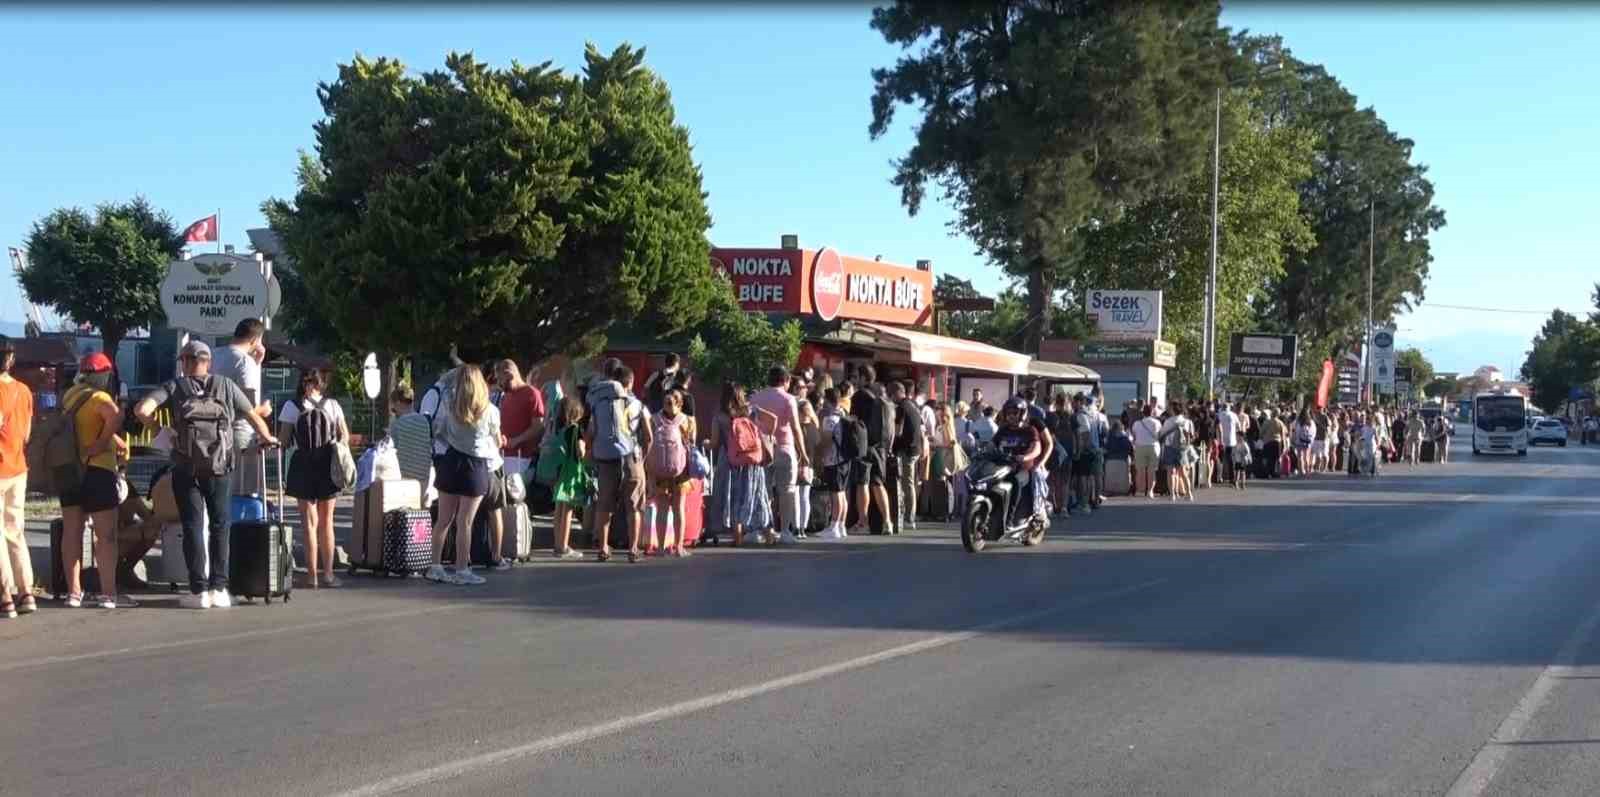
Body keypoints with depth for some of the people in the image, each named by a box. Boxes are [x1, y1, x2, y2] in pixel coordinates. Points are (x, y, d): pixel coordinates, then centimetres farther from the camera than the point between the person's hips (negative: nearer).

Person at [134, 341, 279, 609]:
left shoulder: (174, 387, 4)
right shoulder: (225, 385, 8)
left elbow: (142, 410, -10)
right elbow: (253, 416, 12)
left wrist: (158, 429, 7)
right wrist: (267, 438, 28)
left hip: (186, 468, -1)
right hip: (220, 467, 1)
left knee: (192, 527, 5)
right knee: (219, 526, 10)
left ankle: (199, 591, 2)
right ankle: (219, 589, 7)